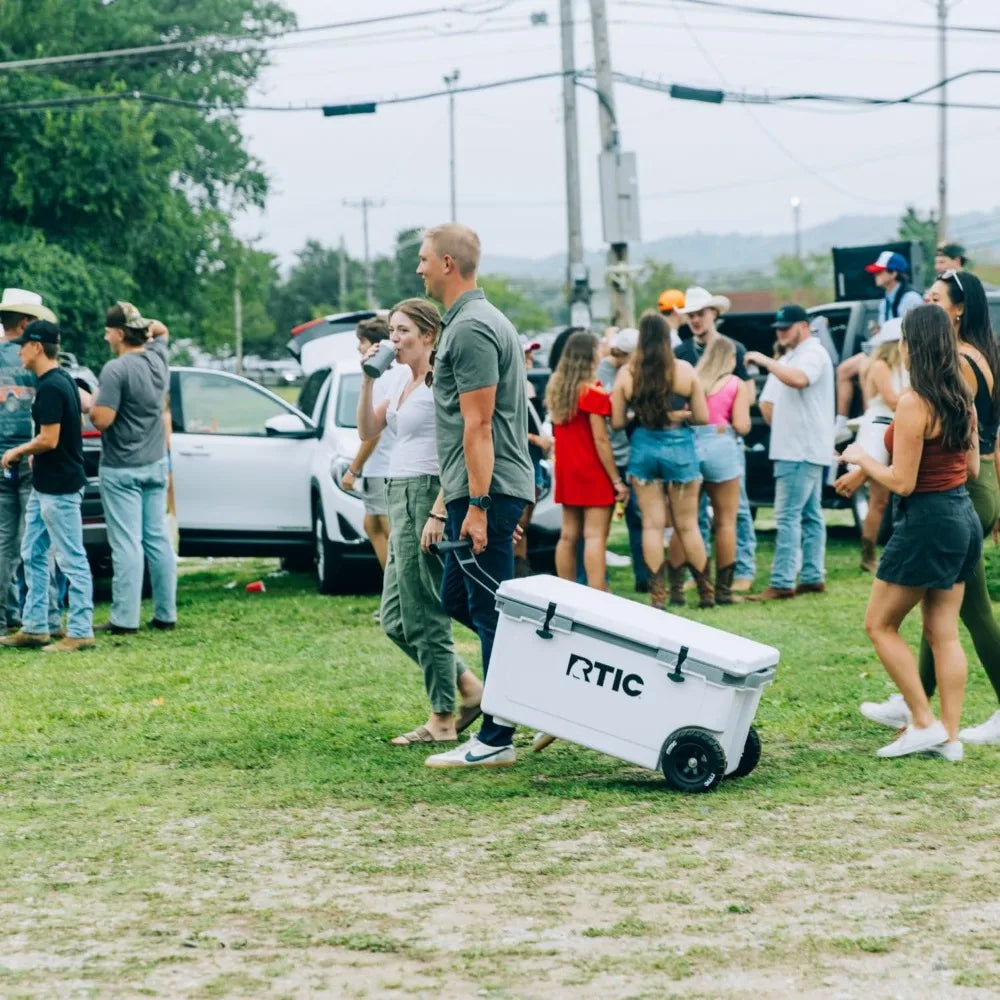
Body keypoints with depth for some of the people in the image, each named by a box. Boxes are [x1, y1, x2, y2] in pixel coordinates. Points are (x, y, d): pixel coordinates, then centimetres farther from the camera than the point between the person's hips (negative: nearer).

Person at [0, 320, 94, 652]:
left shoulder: (50, 388, -19)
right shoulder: (64, 380, 12)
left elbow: (49, 440, -23)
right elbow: (77, 423, 22)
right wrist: (29, 453, 16)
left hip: (60, 488, -11)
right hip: (45, 486, 11)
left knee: (71, 559, -4)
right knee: (33, 555, 13)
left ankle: (80, 631, 0)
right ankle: (34, 627, 18)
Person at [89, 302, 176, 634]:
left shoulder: (116, 370, -18)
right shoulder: (158, 359, 5)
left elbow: (102, 419, -22)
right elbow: (160, 330, 28)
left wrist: (91, 404, -3)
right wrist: (144, 325, 10)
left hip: (122, 469, -7)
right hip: (156, 464, 7)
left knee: (127, 544, -7)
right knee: (158, 539, 10)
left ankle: (125, 619, -6)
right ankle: (165, 614, 13)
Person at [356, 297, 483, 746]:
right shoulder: (401, 380, 15)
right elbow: (367, 432, 14)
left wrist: (438, 514, -22)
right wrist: (367, 380, 3)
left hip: (426, 495, -10)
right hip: (401, 497, 10)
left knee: (422, 615, -4)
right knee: (395, 619, 11)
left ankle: (442, 719, 5)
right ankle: (468, 687, 19)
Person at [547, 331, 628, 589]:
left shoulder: (556, 387, 7)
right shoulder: (593, 393, -13)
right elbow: (601, 440, -15)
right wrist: (617, 480, -11)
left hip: (566, 471, 7)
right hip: (593, 472, -7)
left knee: (568, 535, 11)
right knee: (595, 537, -9)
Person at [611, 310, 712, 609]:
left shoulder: (626, 374, -5)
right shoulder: (684, 370, -7)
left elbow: (617, 422, -2)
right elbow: (702, 416, -5)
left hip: (643, 447, 1)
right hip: (679, 449, -1)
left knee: (652, 524, 6)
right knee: (687, 525, 10)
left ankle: (657, 593, 4)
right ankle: (706, 591, 18)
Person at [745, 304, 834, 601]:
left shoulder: (813, 354, -13)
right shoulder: (792, 356, 19)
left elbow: (798, 379, -32)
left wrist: (764, 361, -26)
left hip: (803, 450, -11)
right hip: (796, 450, 11)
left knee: (788, 515, -14)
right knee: (809, 514, 12)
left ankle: (782, 582, -16)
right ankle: (813, 577, 15)